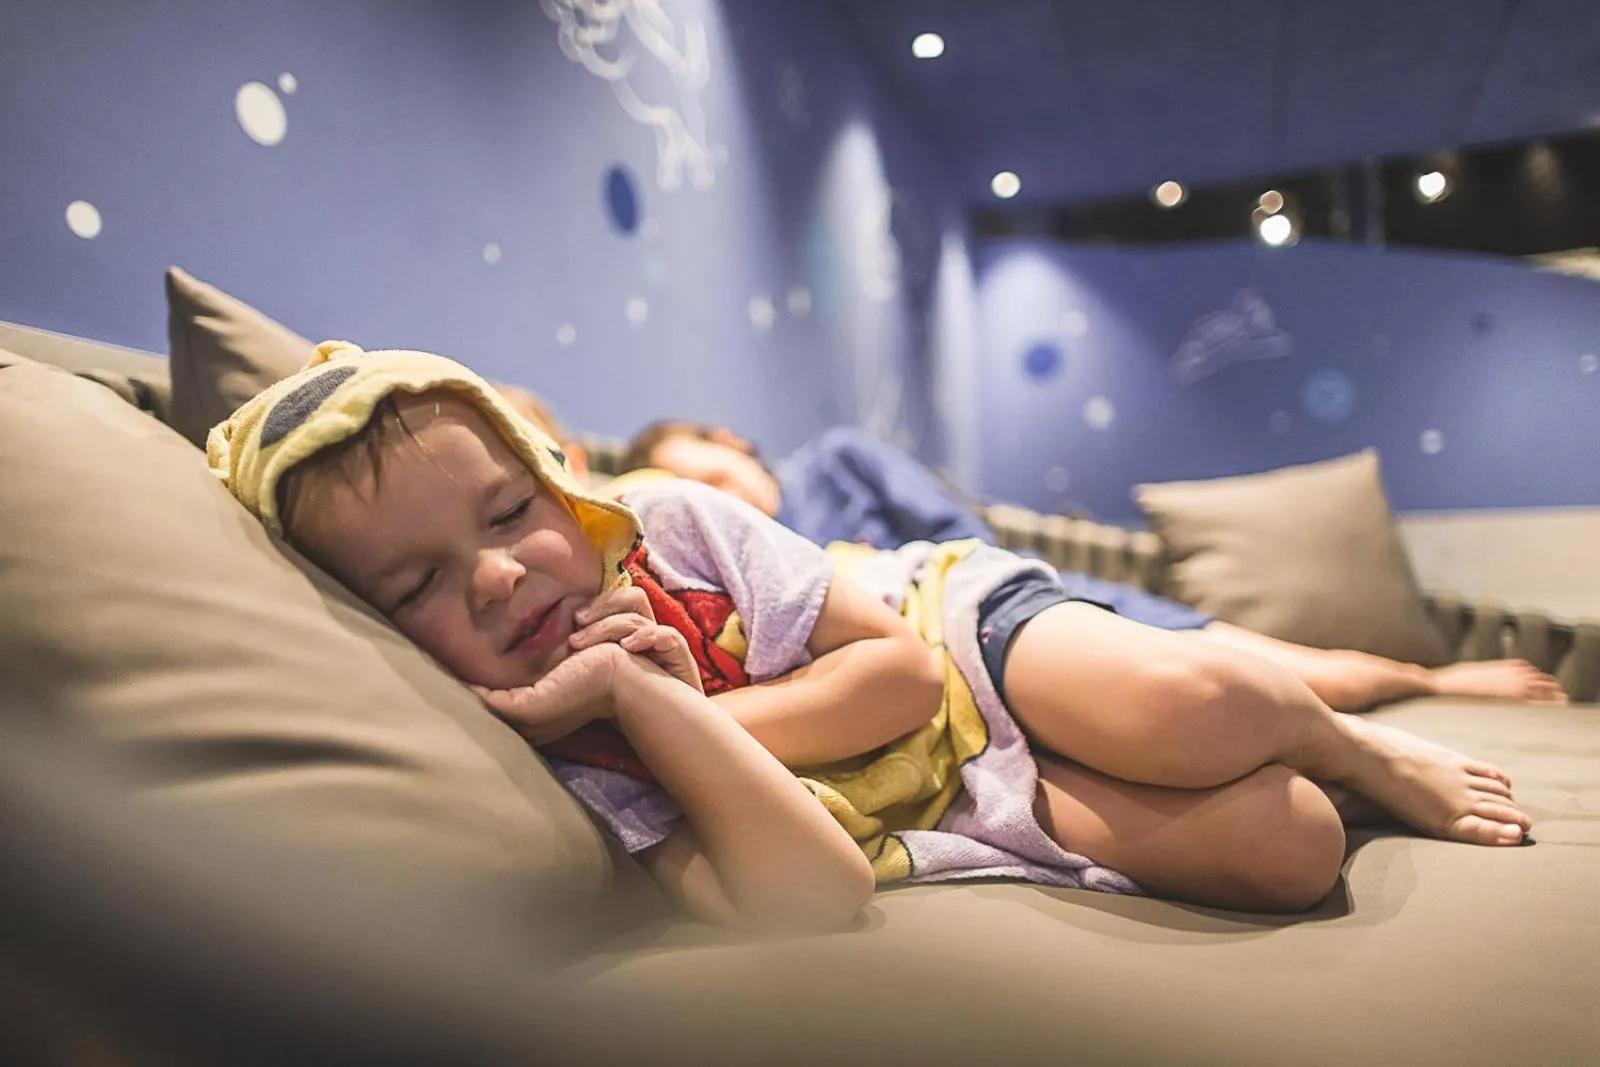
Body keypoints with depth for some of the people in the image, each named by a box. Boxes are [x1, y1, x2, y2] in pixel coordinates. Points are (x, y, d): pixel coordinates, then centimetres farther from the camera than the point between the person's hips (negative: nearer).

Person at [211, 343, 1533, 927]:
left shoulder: (669, 522, -13)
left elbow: (903, 665, -14)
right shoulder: (565, 776, -15)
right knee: (1281, 847, -20)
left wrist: (697, 708, -23)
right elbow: (816, 895, -29)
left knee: (1201, 713, -27)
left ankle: (1358, 748, 7)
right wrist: (643, 703, -32)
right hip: (969, 831, -1)